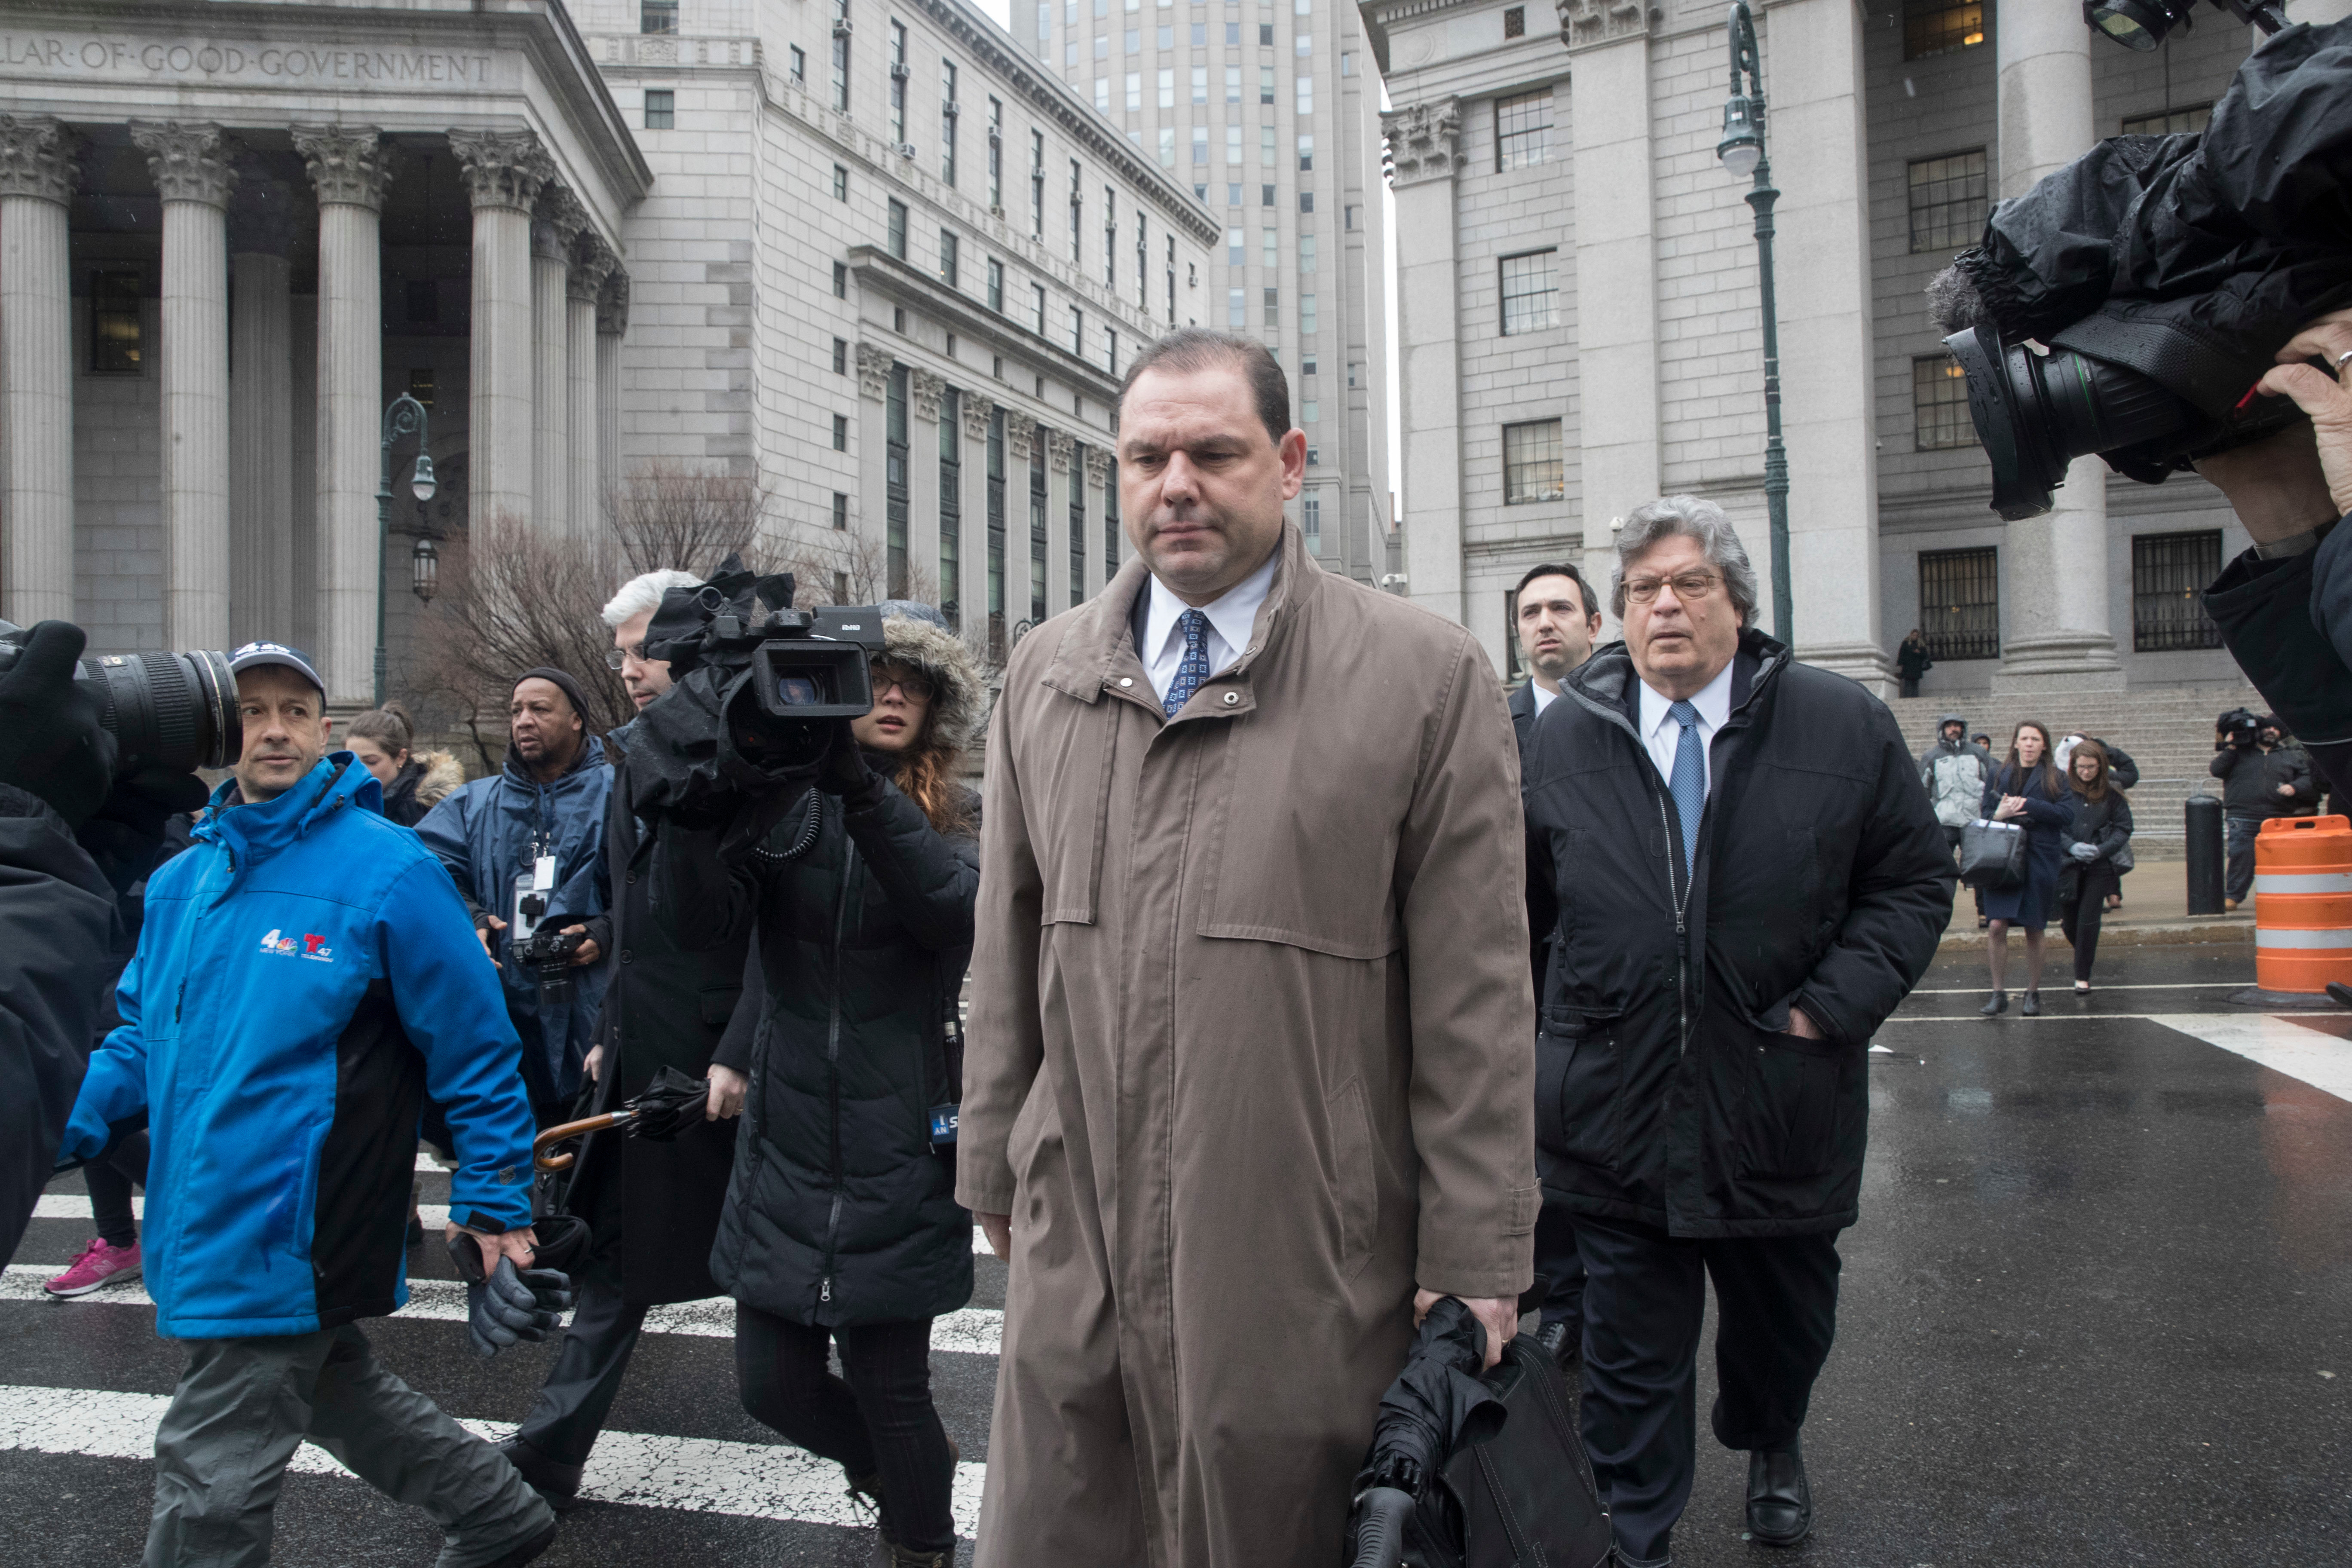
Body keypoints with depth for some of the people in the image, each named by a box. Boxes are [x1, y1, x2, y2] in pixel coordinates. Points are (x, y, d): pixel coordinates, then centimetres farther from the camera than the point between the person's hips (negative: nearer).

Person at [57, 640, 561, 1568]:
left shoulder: (384, 871, -13)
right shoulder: (183, 880, 8)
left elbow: (472, 1041, -10)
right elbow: (146, 1031, 18)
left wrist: (495, 1194, -9)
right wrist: (70, 1117, 0)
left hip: (291, 1240, -8)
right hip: (204, 1228, 8)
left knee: (210, 1478, 2)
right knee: (333, 1389, 24)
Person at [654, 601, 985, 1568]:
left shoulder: (957, 822, 0)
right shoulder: (784, 807, 2)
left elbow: (954, 907, -23)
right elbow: (704, 924, -12)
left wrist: (860, 783, -34)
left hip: (899, 1157, -2)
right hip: (787, 1151, 2)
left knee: (889, 1389, 3)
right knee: (774, 1386, 8)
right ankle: (892, 1476, 41)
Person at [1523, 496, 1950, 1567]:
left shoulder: (1844, 727, -3)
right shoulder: (1563, 739, 0)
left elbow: (1915, 881, 1)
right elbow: (1519, 901, 8)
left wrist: (1835, 1001, -11)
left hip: (1780, 1106, 1)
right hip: (1617, 1108, -1)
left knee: (1786, 1323, 24)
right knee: (1633, 1356, 8)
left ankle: (1770, 1447, 56)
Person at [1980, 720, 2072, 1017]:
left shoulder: (2055, 778, 6)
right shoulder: (1999, 775, 11)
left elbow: (2067, 814, -6)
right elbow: (1984, 814, 8)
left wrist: (2029, 805, -15)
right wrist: (2000, 814, -13)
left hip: (2040, 860, -1)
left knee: (2034, 931, 5)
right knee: (1996, 927, -10)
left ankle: (2032, 993, 19)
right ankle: (1998, 993, 0)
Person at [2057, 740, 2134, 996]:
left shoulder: (2112, 792, -1)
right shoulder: (2062, 789, -4)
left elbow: (2124, 829, 2)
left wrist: (2101, 849, -13)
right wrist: (2072, 846, -18)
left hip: (2100, 866, 0)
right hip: (2068, 864, 1)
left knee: (2088, 918, -5)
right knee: (2070, 921, 8)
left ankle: (2083, 977, 7)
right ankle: (2087, 952, 42)